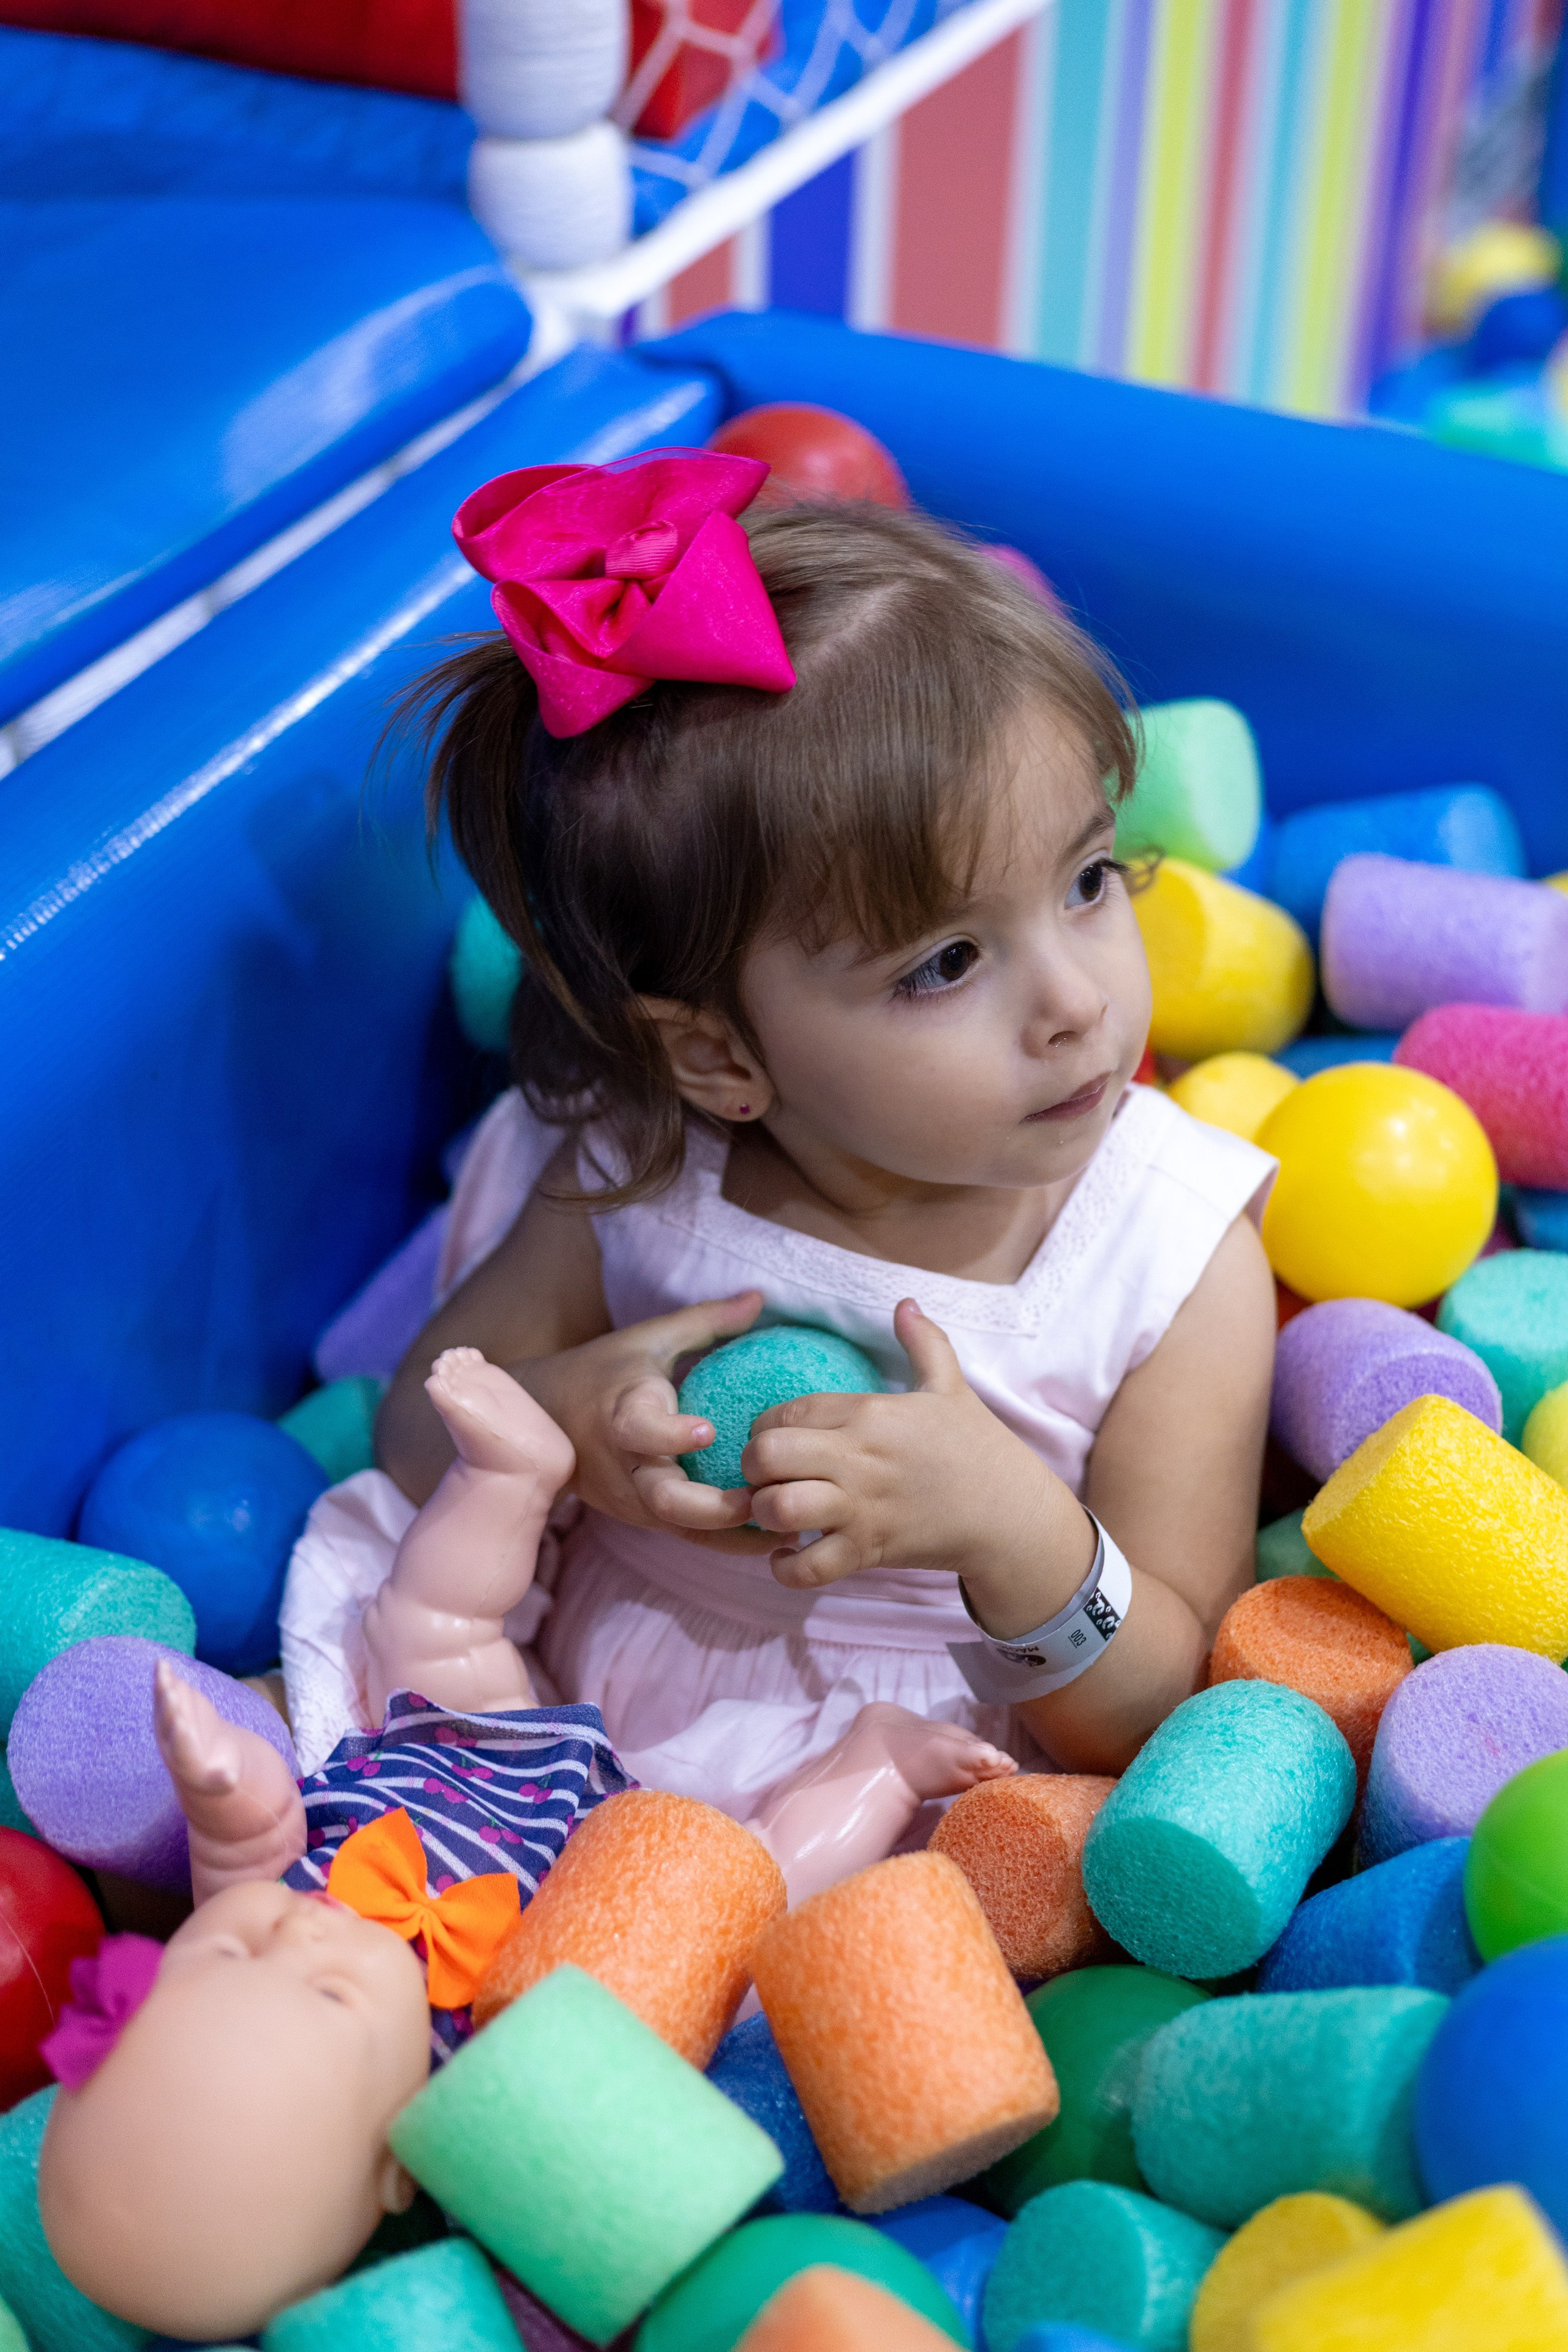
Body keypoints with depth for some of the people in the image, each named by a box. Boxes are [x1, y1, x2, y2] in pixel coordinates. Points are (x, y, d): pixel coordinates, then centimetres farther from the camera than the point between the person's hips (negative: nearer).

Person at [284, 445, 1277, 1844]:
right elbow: (418, 1437, 2)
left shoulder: (1179, 1265, -15)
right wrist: (548, 1415, -21)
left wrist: (1012, 1524, -31)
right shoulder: (632, 1173, -11)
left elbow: (1145, 1720, -11)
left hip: (913, 1792, -1)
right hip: (567, 1704, 2)